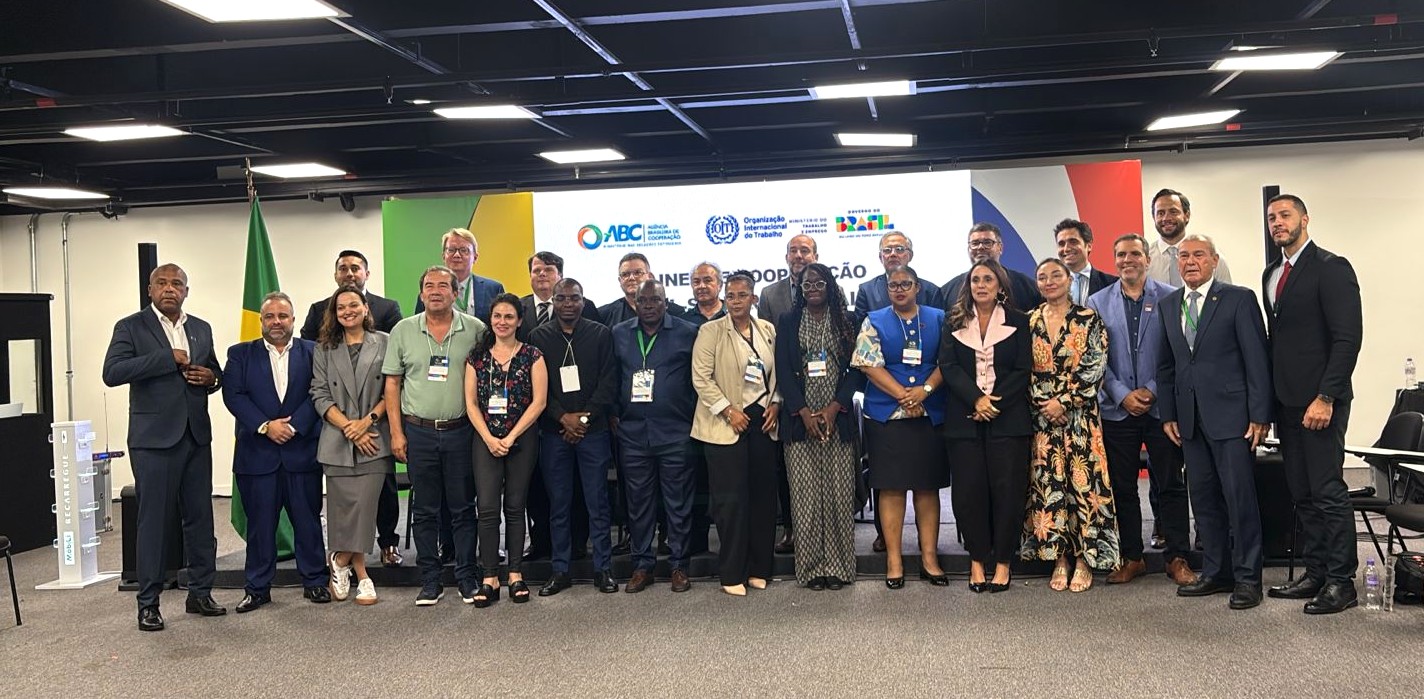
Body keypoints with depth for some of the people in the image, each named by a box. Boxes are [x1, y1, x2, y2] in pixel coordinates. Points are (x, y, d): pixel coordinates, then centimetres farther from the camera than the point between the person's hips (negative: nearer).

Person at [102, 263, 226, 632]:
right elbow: (112, 372, -16)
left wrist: (212, 377, 0)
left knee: (200, 518, 10)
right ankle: (148, 603, 8)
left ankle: (200, 593, 20)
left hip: (196, 436, 5)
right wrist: (169, 358, -20)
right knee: (154, 521, 0)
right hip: (154, 438, -5)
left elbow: (215, 372, 24)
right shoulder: (131, 327, -2)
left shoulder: (201, 328, 13)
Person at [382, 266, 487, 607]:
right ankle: (430, 581, 16)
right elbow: (392, 383, 5)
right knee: (424, 510, 7)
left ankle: (467, 577, 15)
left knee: (463, 508, 6)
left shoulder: (475, 330, 1)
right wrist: (396, 432, 0)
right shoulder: (403, 331, 4)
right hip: (418, 433, 1)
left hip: (461, 432, -1)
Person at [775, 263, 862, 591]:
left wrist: (834, 408, -9)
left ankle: (838, 566, 6)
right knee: (805, 497, -2)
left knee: (839, 494, -2)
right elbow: (783, 371, 3)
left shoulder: (847, 321, 8)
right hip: (800, 422, 0)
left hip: (838, 420, 0)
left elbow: (857, 369, 2)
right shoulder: (787, 323, 9)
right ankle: (811, 567, 4)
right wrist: (804, 413, -8)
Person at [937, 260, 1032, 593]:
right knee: (968, 490, -1)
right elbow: (948, 366, 0)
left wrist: (995, 403, -11)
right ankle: (977, 560, 9)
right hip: (964, 419, 1)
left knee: (1007, 488, -2)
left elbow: (1023, 370, 0)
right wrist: (976, 399, -13)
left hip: (1008, 418, -1)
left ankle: (1003, 562, 7)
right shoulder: (954, 322, 10)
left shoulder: (1018, 321, 7)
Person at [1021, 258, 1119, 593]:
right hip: (1041, 416, 3)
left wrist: (1063, 402, -12)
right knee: (1047, 484, 2)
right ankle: (1059, 557, 10)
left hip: (1079, 414, -2)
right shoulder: (1029, 321, 9)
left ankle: (1084, 560, 5)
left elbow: (1094, 369, -6)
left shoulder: (1089, 320, 1)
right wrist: (1043, 404, -6)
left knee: (1082, 481, -3)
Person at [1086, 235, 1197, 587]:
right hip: (1117, 408, 2)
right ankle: (1131, 557, 17)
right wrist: (1123, 394, -8)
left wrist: (1152, 390, -10)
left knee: (1170, 485, 3)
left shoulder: (1169, 298, 2)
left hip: (1161, 405, -2)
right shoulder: (1098, 302, 7)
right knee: (1122, 487, 7)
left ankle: (1177, 558, 12)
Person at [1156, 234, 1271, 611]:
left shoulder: (1238, 299, -3)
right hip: (1190, 418, 5)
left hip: (1231, 415, -5)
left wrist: (1260, 415, -11)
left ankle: (1247, 577, 6)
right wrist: (1168, 414, 9)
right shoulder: (1169, 305, 12)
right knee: (1203, 498, 9)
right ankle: (1215, 573, 18)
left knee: (1240, 498, -3)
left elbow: (1257, 360, -6)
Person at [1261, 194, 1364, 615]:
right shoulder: (1272, 274, 16)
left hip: (1319, 401, -8)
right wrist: (1272, 398, 11)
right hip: (1286, 402, 8)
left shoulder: (1331, 268, -8)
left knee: (1328, 491, -5)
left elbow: (1348, 337, -14)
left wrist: (1325, 397, -19)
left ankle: (1341, 582, 3)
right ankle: (1316, 573, 18)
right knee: (1302, 494, 11)